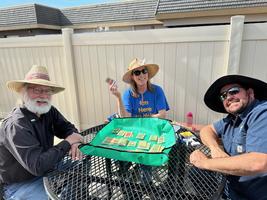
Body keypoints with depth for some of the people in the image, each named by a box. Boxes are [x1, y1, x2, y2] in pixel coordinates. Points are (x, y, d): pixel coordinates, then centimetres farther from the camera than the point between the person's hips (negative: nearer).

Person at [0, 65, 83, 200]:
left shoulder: (49, 111, -7)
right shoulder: (16, 125, -28)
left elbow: (67, 128, 3)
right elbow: (37, 166, -33)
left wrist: (74, 143, -19)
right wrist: (67, 143, -24)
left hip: (46, 171, 7)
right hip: (20, 185, -6)